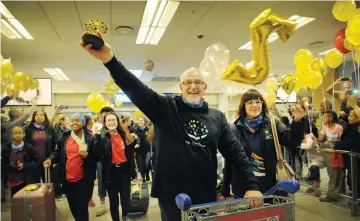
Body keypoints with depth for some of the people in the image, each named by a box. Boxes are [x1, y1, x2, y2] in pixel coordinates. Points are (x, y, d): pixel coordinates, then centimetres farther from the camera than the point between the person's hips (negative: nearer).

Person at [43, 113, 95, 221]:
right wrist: (50, 159, -10)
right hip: (67, 179, 4)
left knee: (82, 207, 0)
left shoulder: (90, 138, -5)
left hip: (83, 179, -4)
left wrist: (87, 156, -23)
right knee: (73, 206, 17)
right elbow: (57, 153, 8)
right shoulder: (65, 137, 6)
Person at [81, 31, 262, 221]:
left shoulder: (217, 117, 5)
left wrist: (252, 185, -4)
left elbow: (235, 151, 4)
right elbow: (137, 90, -17)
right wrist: (110, 60, -31)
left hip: (206, 195, 3)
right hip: (172, 195, -2)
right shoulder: (166, 108, -3)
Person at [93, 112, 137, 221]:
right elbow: (97, 155, -20)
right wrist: (97, 136, -24)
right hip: (110, 173, -1)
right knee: (113, 201, 10)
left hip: (124, 171, 2)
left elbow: (130, 156, 6)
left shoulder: (126, 136, 3)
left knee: (126, 199, 9)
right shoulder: (102, 137, -3)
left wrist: (133, 173, 7)